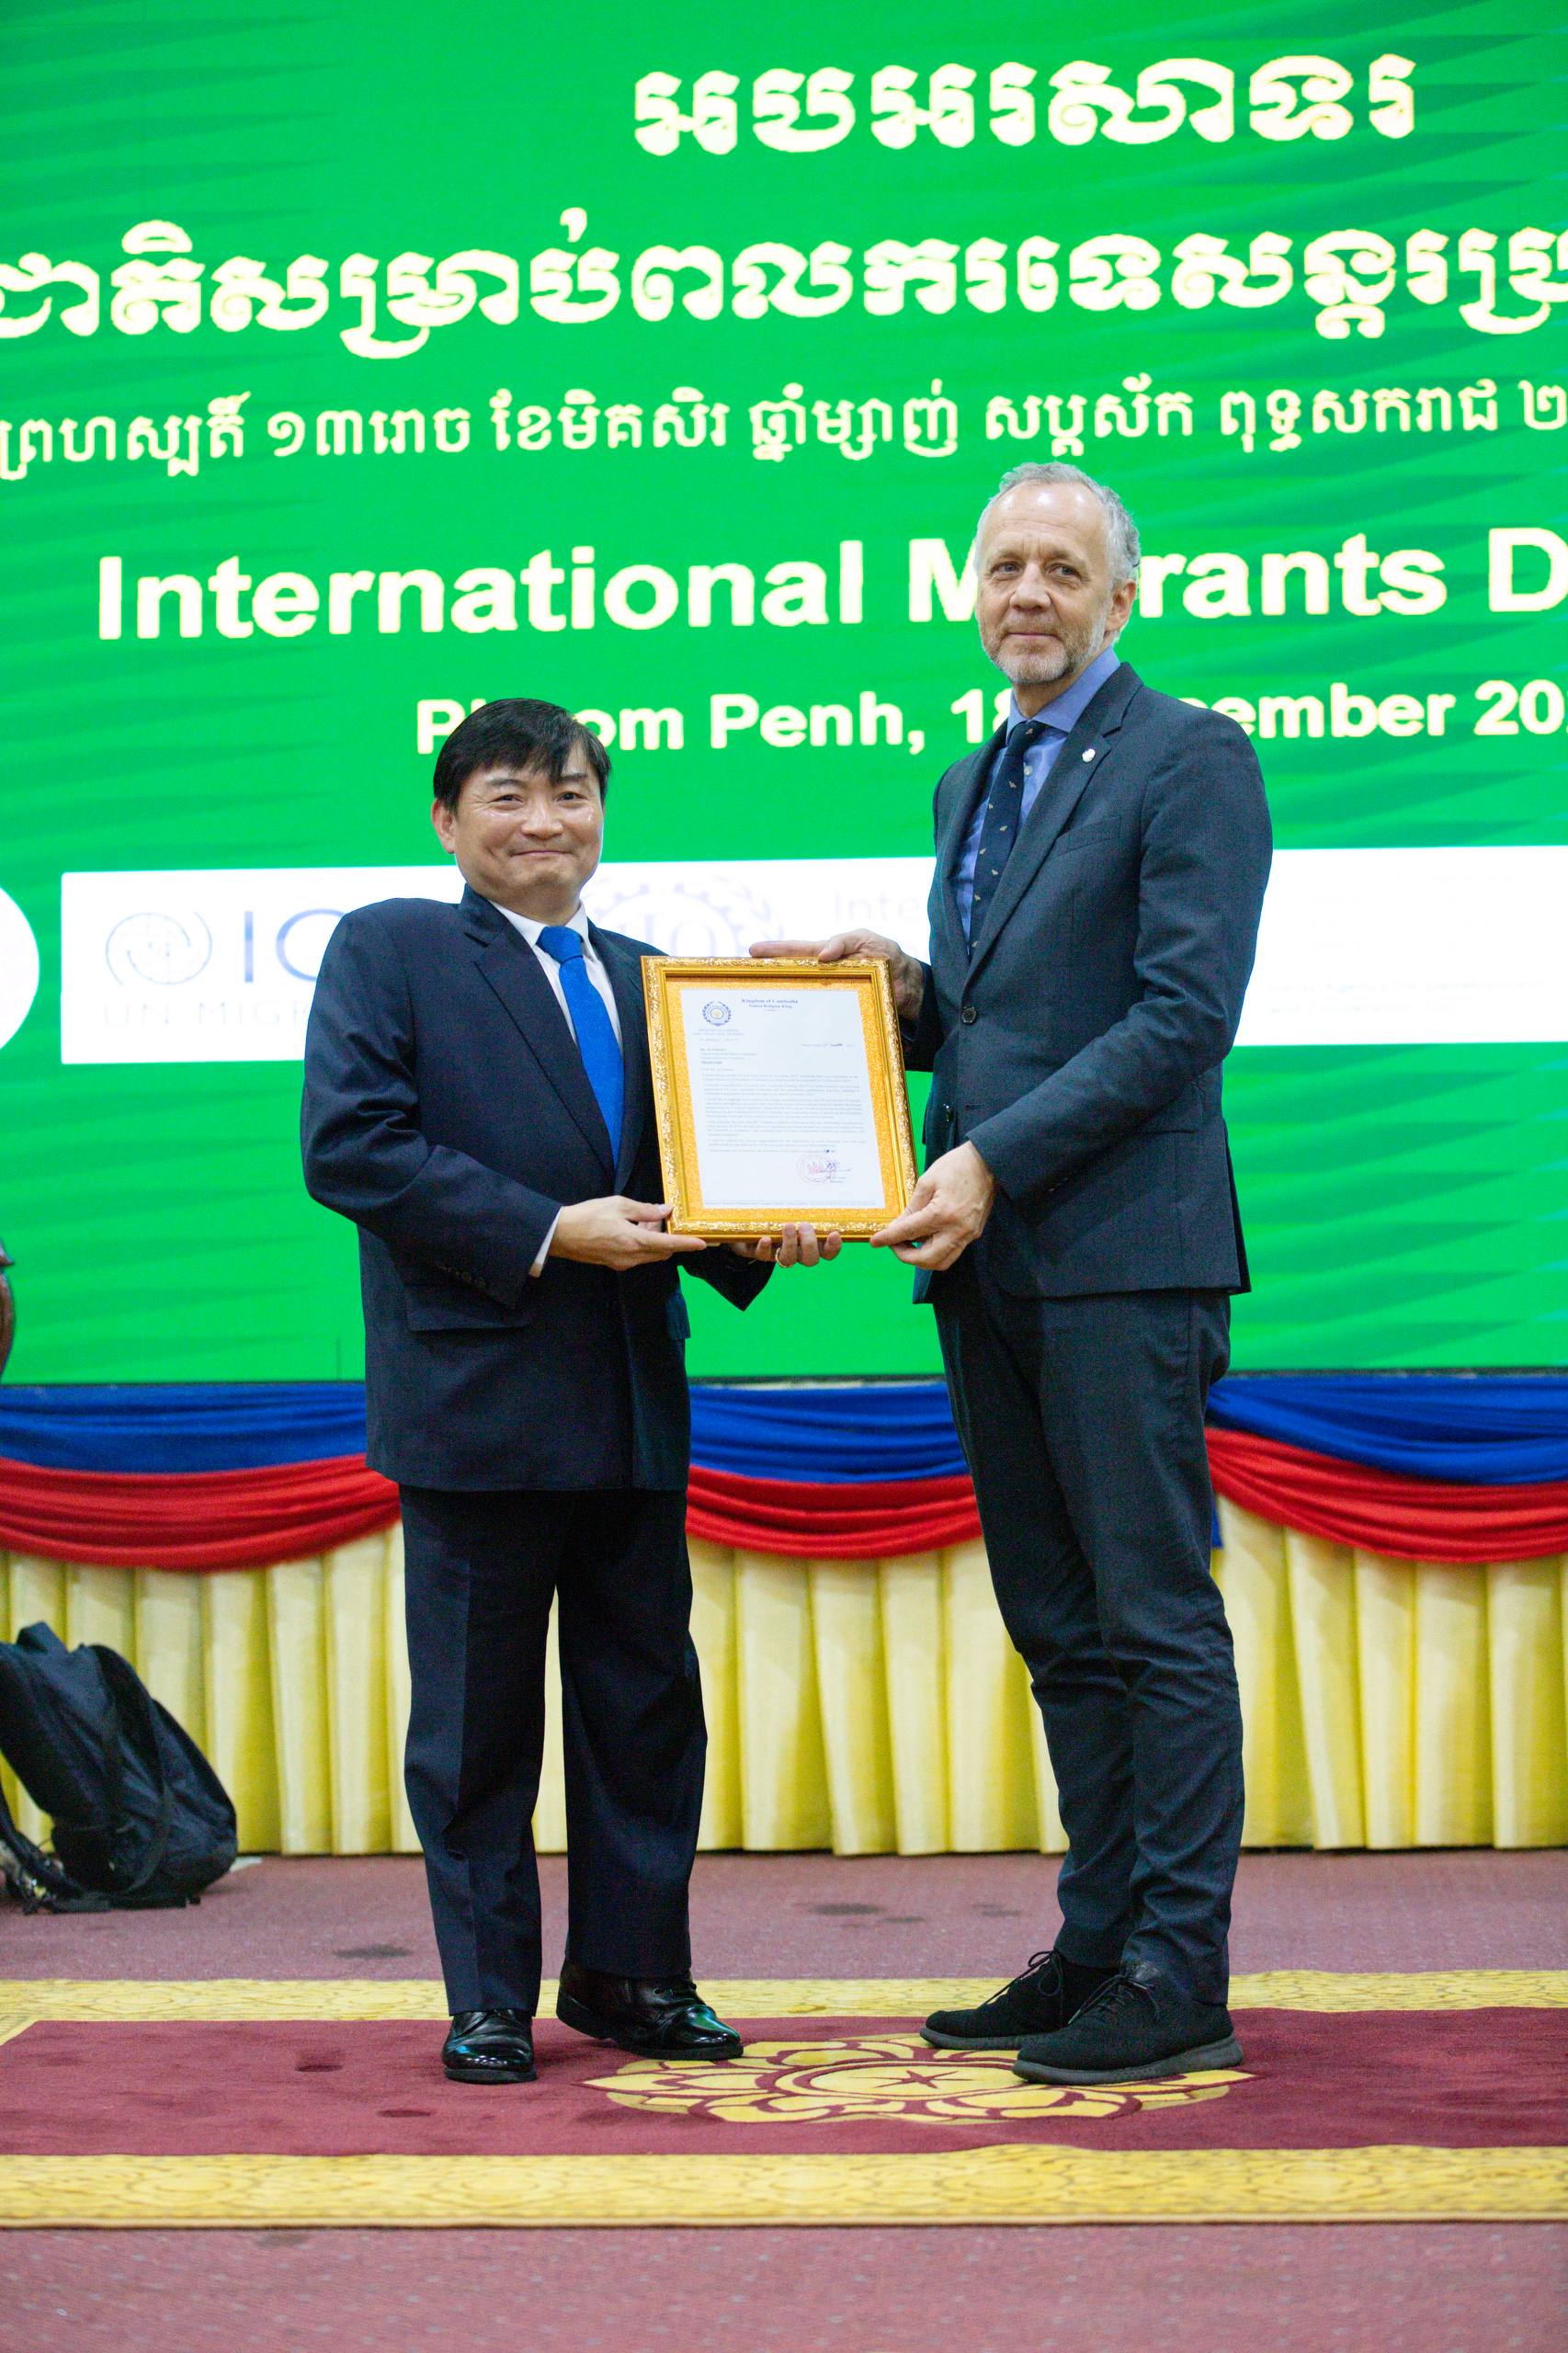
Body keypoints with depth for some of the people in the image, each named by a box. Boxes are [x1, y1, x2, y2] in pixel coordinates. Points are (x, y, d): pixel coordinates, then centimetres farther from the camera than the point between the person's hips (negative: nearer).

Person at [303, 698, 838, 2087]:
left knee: (647, 1699, 10)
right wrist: (546, 1230, -18)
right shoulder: (388, 949, -1)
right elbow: (349, 1142, -13)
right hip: (475, 1393, -5)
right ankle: (489, 1997, 14)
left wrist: (758, 1236, -4)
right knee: (477, 1715, 3)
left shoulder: (642, 977, 17)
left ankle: (631, 1974, 22)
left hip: (633, 1397, 6)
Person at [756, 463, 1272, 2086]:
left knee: (1155, 1616, -4)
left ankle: (1180, 1982, 1)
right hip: (992, 1261, 8)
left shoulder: (1188, 760, -6)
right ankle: (1100, 1943, 19)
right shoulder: (972, 783, 20)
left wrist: (995, 1158, -18)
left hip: (1120, 1254, -8)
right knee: (1060, 1628, 11)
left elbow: (1184, 1013, -15)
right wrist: (901, 994, 4)